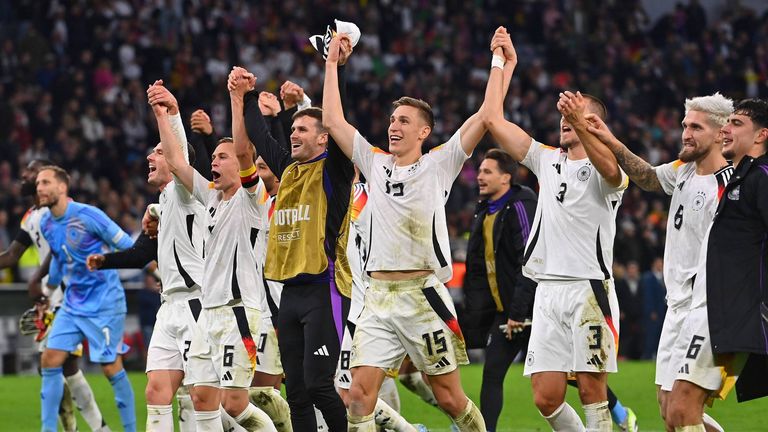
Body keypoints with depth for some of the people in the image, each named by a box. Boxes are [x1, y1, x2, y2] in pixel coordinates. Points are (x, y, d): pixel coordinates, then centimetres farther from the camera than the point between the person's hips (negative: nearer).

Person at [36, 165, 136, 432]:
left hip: (104, 303, -7)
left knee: (111, 367, -5)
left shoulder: (88, 216, -17)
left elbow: (128, 247, -12)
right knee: (50, 360, -2)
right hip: (72, 304, 7)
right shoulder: (46, 225, 5)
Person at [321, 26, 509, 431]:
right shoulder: (375, 163, 14)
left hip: (423, 293, -4)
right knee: (359, 394, -8)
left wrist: (499, 63, 1)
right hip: (378, 295, 4)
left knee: (450, 398, 1)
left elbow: (486, 116, -3)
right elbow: (332, 121, 16)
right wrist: (332, 64, 18)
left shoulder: (439, 164, 2)